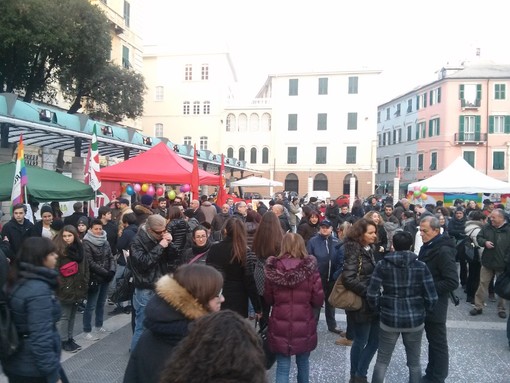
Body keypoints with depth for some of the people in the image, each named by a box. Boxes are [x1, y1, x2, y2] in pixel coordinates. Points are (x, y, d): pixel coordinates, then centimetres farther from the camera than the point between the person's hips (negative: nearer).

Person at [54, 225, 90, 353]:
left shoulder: (79, 249, 8)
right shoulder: (58, 250, -10)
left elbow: (85, 269, 12)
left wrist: (84, 286, 7)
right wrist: (62, 287, -14)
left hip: (77, 289, 6)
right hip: (65, 290, -6)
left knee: (72, 315, 15)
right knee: (64, 316, 2)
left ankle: (70, 338, 26)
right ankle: (63, 341, 15)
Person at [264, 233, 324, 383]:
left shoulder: (273, 268, -9)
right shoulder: (310, 269, -13)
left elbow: (268, 299, 3)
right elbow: (318, 300, -7)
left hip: (280, 326, 0)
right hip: (304, 326, 0)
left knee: (282, 367, 9)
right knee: (303, 363, 22)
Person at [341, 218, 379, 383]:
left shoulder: (369, 249, 8)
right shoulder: (353, 251, -17)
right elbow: (348, 278, -26)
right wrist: (369, 293, -22)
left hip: (372, 303, 8)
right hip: (361, 304, -8)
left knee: (374, 340, 13)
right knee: (361, 341, 8)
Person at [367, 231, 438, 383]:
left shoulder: (382, 265, -7)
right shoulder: (421, 266, -6)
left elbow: (372, 294, -10)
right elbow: (431, 298, -7)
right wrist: (423, 310, 12)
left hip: (389, 319, -1)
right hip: (415, 320, 1)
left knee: (382, 361, 14)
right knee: (414, 362, 19)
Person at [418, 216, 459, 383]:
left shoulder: (443, 251, -20)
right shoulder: (427, 247, 7)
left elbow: (452, 282, -24)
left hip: (435, 305, -9)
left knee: (438, 343, 6)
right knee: (432, 340, 20)